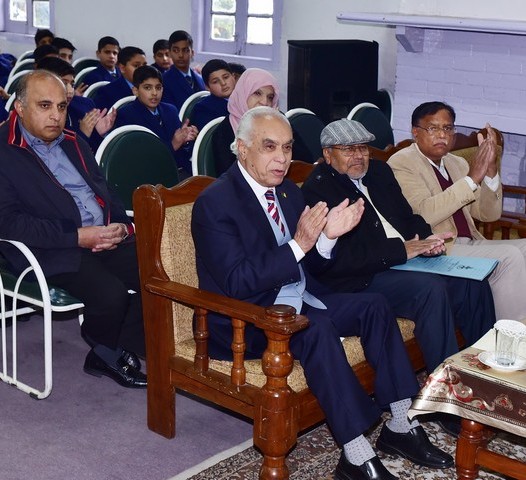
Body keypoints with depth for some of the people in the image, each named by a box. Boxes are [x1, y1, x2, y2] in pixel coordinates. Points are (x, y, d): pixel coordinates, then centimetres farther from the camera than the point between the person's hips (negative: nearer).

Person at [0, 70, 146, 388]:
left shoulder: (73, 143, 19)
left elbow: (104, 191, 22)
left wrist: (122, 225, -1)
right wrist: (77, 237, -20)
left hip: (106, 239, 7)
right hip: (52, 253, -7)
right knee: (111, 293, -28)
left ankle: (124, 349, 4)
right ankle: (107, 355, 5)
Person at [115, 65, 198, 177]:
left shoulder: (171, 110, 17)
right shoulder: (126, 115, 0)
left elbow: (184, 155, 16)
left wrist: (186, 141, -6)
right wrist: (172, 145, -18)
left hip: (182, 171, 6)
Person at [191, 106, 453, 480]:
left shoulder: (289, 191, 9)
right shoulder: (214, 203, -16)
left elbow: (308, 265, 12)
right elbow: (236, 282, -24)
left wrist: (326, 234, -9)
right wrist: (299, 245, -29)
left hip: (297, 300, 9)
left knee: (373, 305, -4)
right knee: (316, 327, -33)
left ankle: (400, 426, 1)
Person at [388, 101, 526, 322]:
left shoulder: (457, 163, 19)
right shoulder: (401, 163, -3)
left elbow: (488, 213, 14)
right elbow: (425, 215, -19)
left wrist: (490, 169, -2)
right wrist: (472, 178, -20)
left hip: (469, 244, 8)